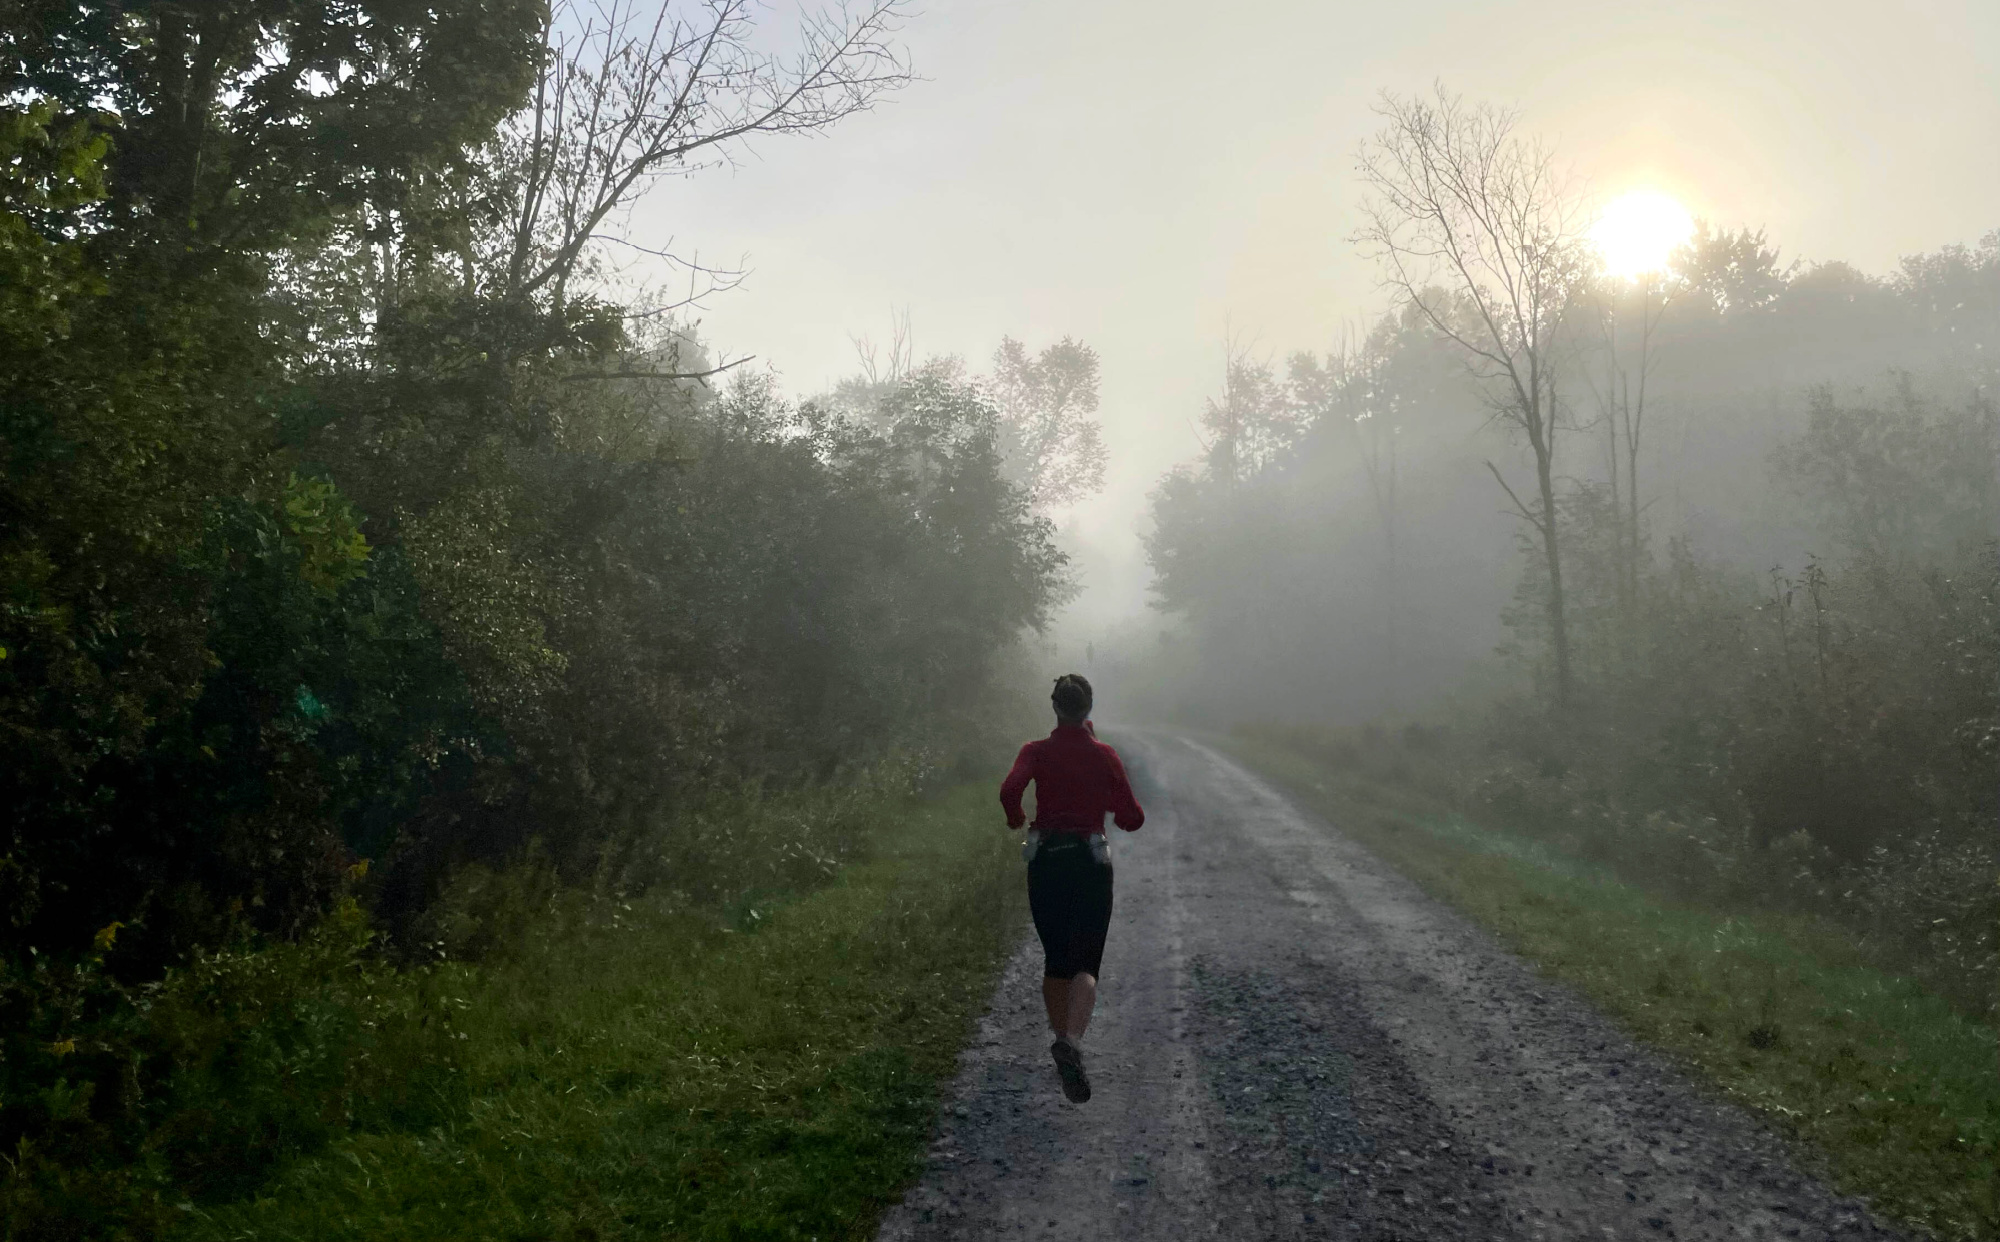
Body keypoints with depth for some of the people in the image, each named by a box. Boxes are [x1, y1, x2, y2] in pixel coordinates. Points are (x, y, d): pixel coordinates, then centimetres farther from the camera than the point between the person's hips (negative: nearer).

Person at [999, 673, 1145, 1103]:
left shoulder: (1037, 752, -1)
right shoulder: (1105, 755, 0)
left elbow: (1010, 789, -20)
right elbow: (1132, 819, 2)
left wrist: (1015, 818, 0)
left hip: (1045, 862, 1)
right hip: (1091, 862, -1)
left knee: (1056, 961, 17)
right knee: (1085, 965, -5)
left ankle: (1063, 1040, 27)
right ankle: (1071, 1041, -30)